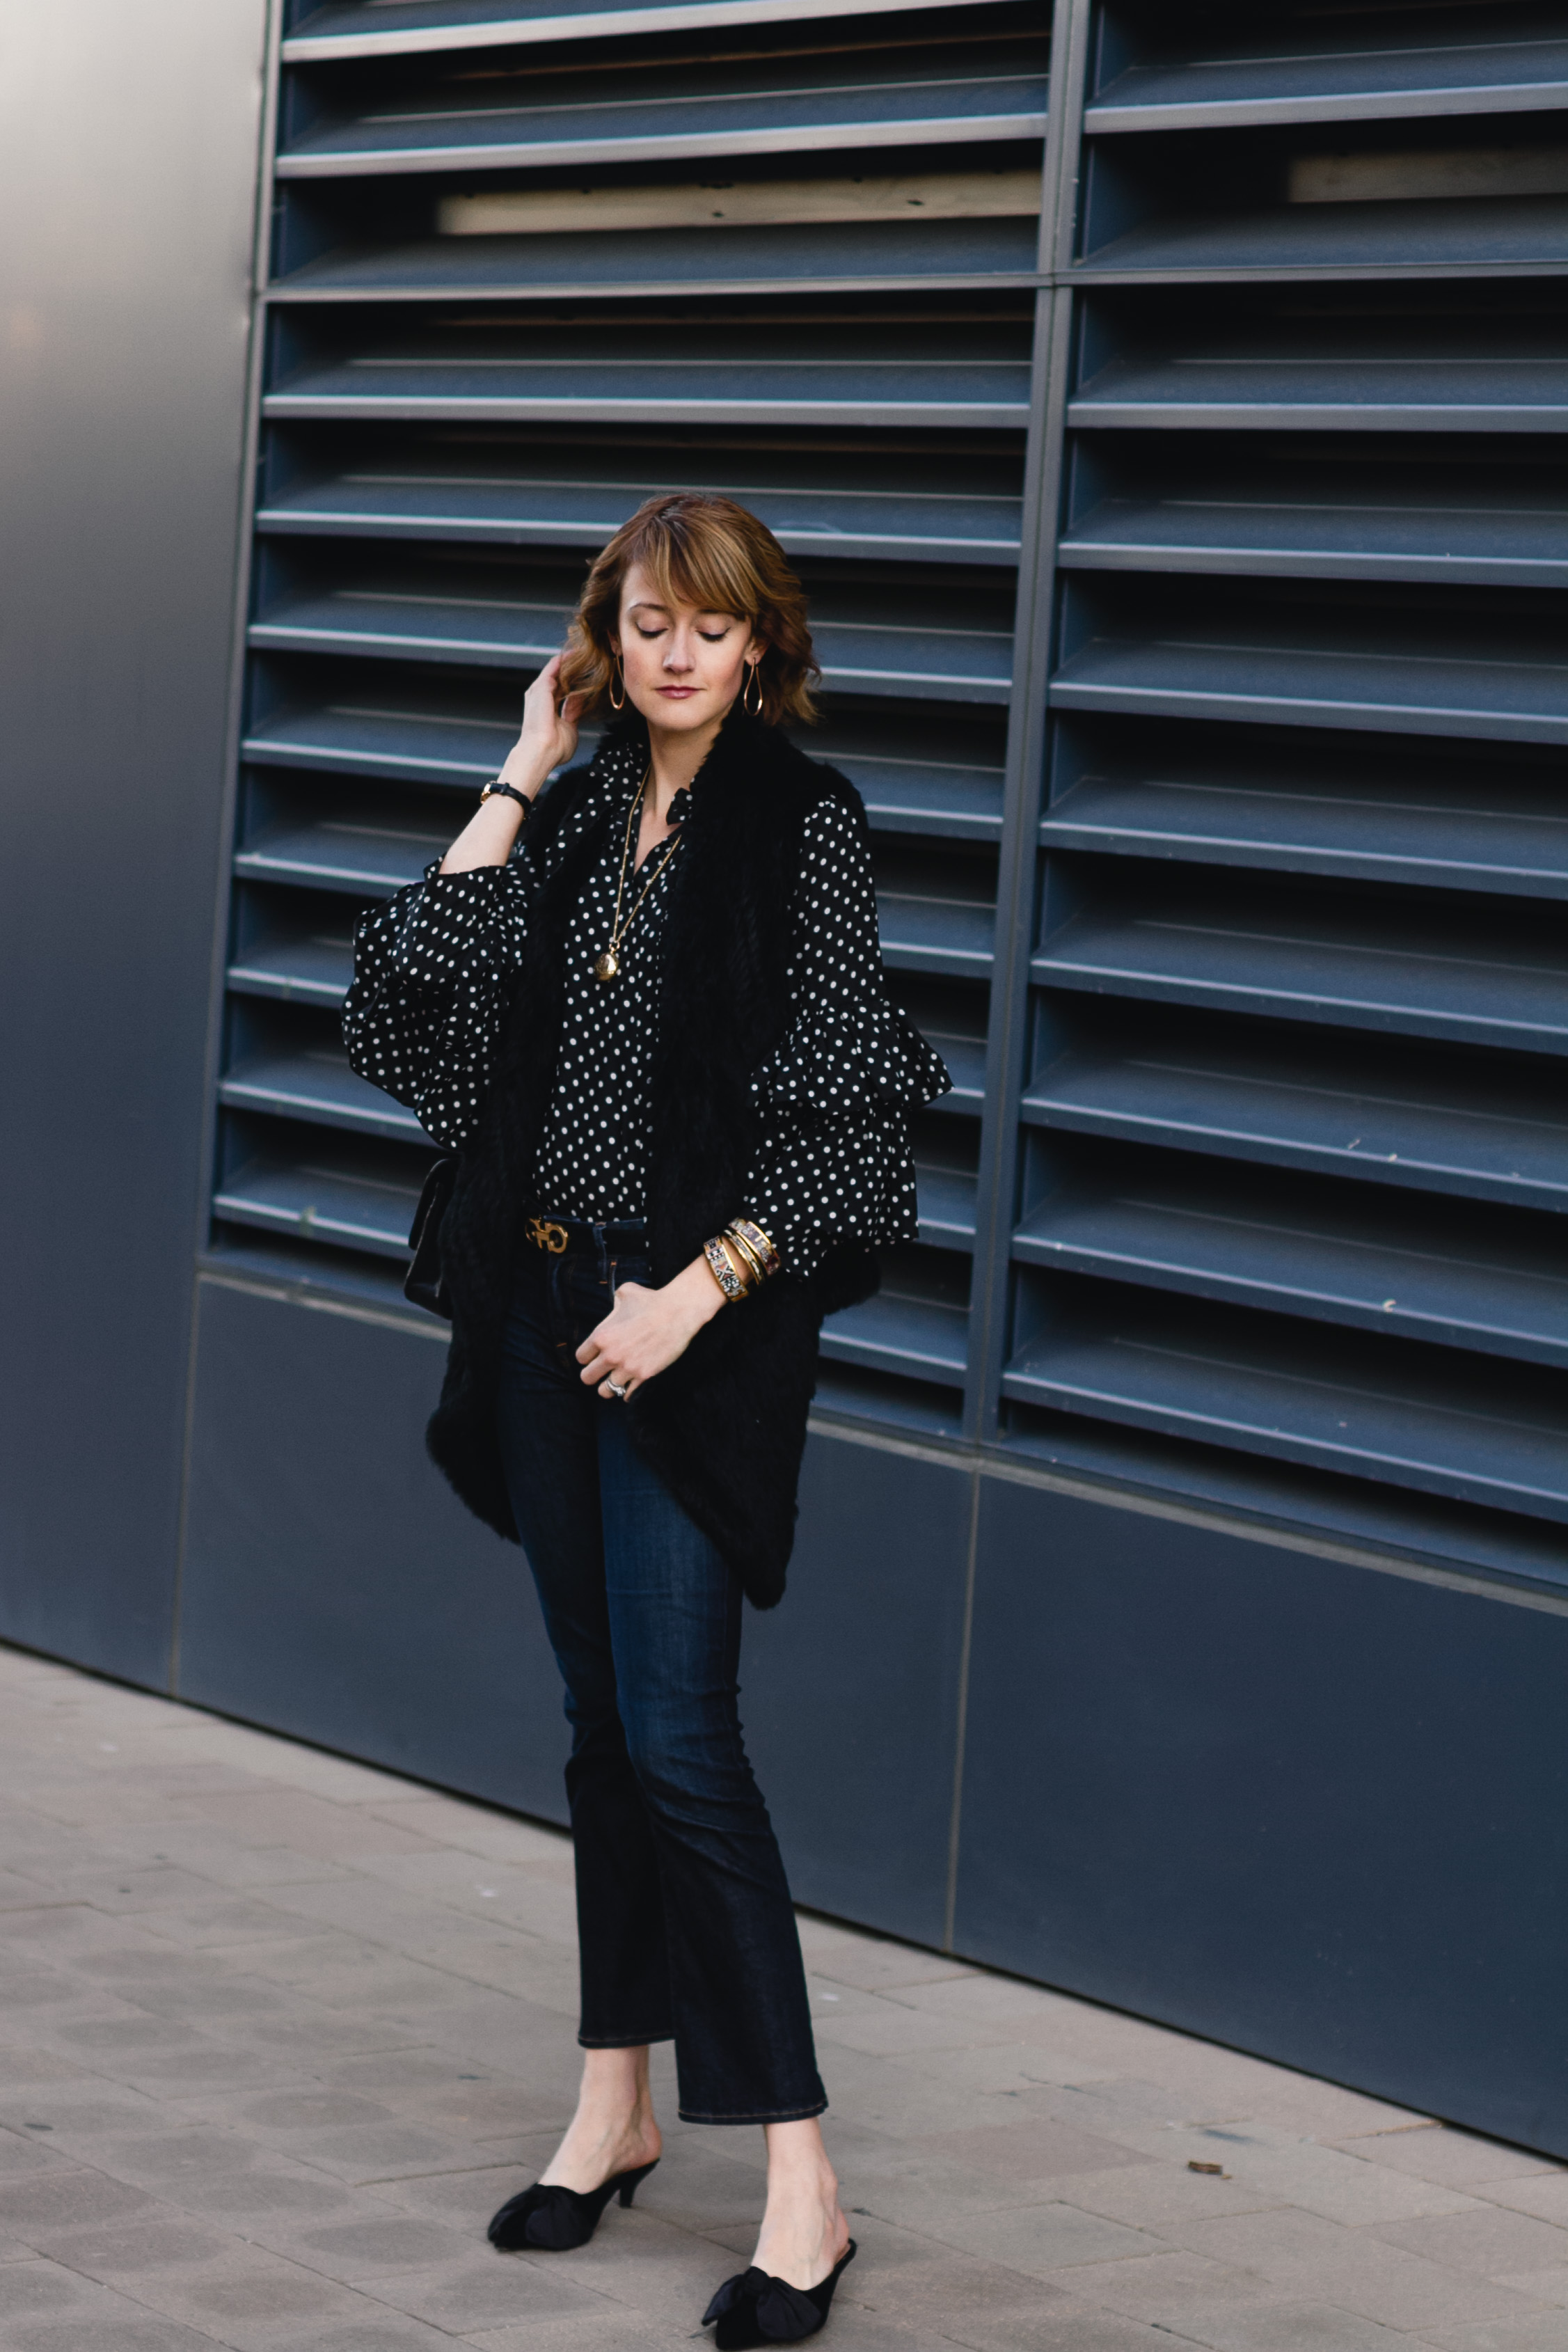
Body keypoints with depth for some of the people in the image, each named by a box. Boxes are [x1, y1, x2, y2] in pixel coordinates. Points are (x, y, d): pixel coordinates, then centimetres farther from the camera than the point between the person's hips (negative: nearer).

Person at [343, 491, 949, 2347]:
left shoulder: (802, 822, -6)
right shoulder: (576, 812, 10)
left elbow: (832, 1098, -10)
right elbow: (415, 977, -1)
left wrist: (695, 1294, -15)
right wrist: (520, 777, 0)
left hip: (702, 1314, -6)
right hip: (547, 1302, 6)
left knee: (676, 1729, -12)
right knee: (598, 1717, 12)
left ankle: (799, 2183, -7)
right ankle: (618, 2104, 24)